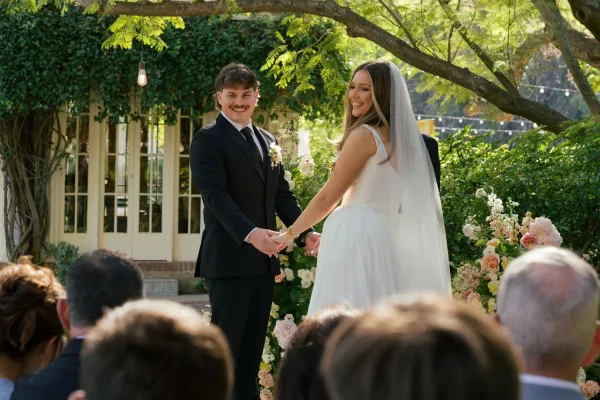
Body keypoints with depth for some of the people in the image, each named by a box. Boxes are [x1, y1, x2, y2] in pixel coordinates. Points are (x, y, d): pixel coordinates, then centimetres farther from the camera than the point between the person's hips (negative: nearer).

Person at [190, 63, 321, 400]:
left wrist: (305, 232, -1)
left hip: (264, 258, 7)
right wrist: (250, 233, -31)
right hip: (229, 257, -7)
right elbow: (216, 195, -17)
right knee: (226, 344, -6)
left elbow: (283, 194, 16)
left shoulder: (268, 141, 17)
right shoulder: (209, 140, -5)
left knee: (253, 346, 9)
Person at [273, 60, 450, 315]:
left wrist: (290, 234, 8)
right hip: (386, 242, 9)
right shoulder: (402, 136, 16)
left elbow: (327, 198, -5)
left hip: (357, 243, -9)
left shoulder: (364, 134, -9)